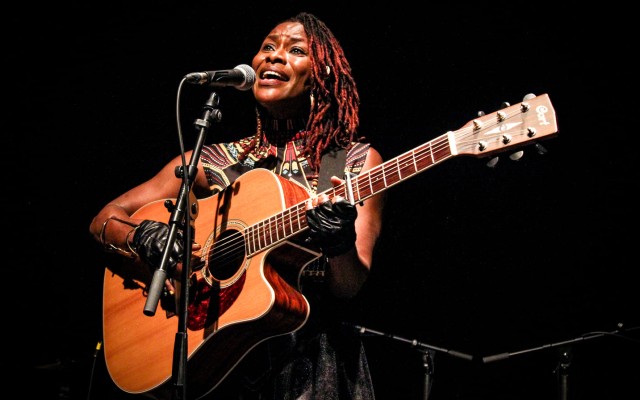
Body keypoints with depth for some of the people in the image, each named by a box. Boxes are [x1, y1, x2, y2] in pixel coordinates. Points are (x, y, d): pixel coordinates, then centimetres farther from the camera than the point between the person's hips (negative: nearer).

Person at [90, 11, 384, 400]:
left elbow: (348, 288, -3)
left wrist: (341, 243, -24)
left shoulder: (358, 161, 4)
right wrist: (145, 237, -11)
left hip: (312, 361, -2)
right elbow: (105, 219, 10)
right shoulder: (213, 161, 9)